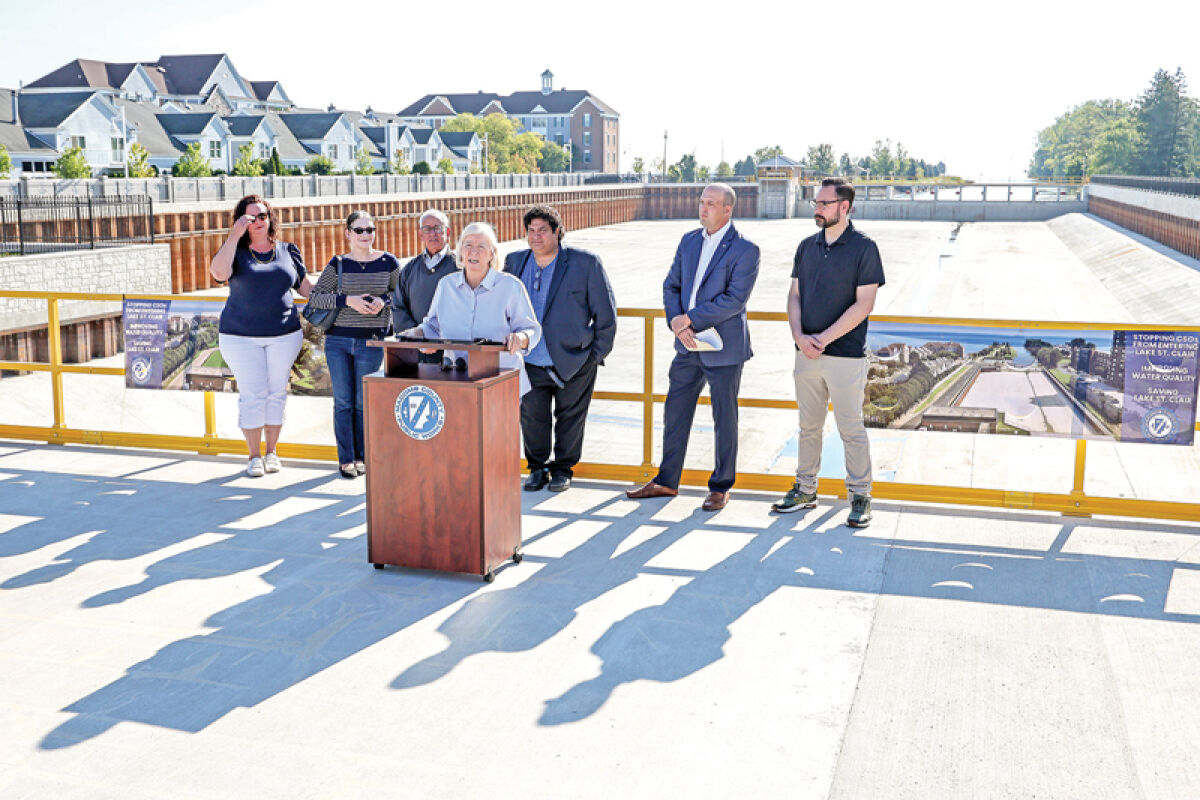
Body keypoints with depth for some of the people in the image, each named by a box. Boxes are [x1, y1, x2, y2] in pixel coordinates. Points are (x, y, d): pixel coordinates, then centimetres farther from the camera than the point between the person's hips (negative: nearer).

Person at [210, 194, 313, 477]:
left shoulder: (288, 251, 8)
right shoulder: (237, 251, 0)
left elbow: (306, 288, 16)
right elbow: (219, 273, -22)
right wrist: (234, 236, -24)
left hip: (284, 334, 2)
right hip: (241, 336, -2)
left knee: (277, 392, 7)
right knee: (252, 395, -2)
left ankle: (271, 452, 20)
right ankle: (254, 456, 10)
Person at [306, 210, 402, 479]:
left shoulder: (388, 262, 2)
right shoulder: (338, 264, 2)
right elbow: (315, 297, -1)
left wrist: (383, 300, -9)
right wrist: (348, 300, -15)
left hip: (371, 341, -1)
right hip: (338, 339, 1)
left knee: (363, 403, 3)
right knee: (343, 401, 3)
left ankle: (362, 457, 19)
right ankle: (346, 458, 12)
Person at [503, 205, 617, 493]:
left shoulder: (585, 263, -5)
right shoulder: (514, 263, 5)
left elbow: (605, 312, 0)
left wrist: (597, 353, -1)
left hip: (574, 363, -2)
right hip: (529, 363, 3)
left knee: (570, 417, 8)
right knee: (531, 416, 4)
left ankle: (563, 469, 26)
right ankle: (537, 468, 25)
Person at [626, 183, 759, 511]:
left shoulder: (745, 250, -9)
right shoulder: (689, 241, 10)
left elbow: (735, 300, -17)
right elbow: (671, 286, 9)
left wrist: (690, 319, -18)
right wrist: (676, 322, -9)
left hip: (723, 349, -6)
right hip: (688, 347, 6)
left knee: (725, 419, 6)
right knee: (675, 413, 11)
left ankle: (721, 487, 19)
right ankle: (667, 481, 24)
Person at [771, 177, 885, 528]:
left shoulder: (863, 247, -6)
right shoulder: (807, 246, 11)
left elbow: (864, 304, -11)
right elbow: (794, 295, 12)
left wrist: (823, 338, -14)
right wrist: (800, 337, -6)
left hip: (846, 354, -5)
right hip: (806, 353, 5)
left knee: (851, 429, 0)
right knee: (808, 426, 12)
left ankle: (860, 497, 10)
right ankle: (805, 490, 22)